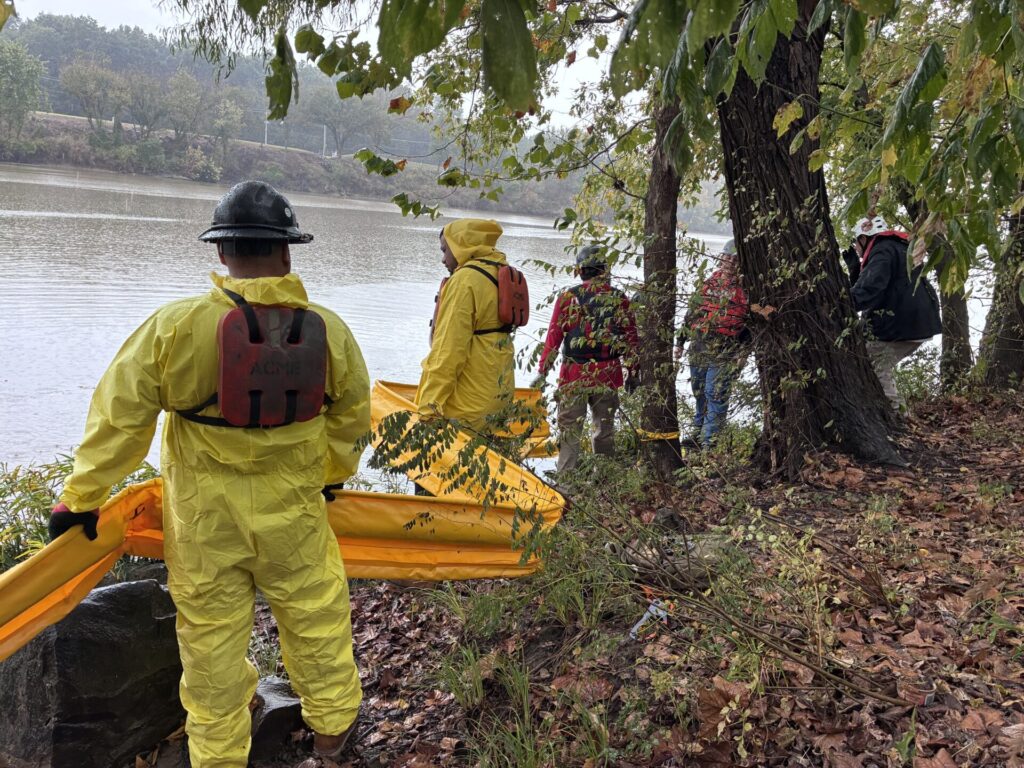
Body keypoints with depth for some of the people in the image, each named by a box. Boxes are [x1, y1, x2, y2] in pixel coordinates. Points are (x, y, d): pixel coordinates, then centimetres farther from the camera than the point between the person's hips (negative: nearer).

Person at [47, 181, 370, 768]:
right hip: (294, 517, 1)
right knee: (316, 618, 19)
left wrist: (82, 497, 2)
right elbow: (350, 418, 4)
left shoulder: (175, 327, -17)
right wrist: (332, 476, 22)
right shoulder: (328, 331, -9)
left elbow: (120, 416, -11)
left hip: (204, 523, -1)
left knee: (212, 635, 15)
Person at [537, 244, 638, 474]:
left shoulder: (568, 297, -4)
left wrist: (543, 370, 2)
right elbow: (631, 338, 4)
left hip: (574, 375, -2)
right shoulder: (619, 298, 2)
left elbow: (553, 337, -5)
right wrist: (632, 371, 12)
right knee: (605, 429, 16)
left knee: (569, 430, 5)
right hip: (608, 375, 2)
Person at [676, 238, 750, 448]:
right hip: (698, 348, 6)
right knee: (699, 393, 16)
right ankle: (699, 433, 30)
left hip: (723, 354, -6)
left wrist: (742, 352, -16)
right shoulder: (711, 280, 13)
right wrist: (681, 340, 18)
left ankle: (709, 441, 2)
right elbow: (693, 311, 19)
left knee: (715, 396, -6)